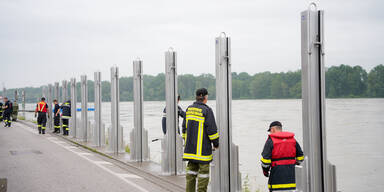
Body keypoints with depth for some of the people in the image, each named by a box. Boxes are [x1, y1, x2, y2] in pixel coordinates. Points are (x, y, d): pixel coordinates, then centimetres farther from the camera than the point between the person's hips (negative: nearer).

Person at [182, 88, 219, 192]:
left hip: (190, 148, 6)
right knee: (203, 171, 1)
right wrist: (216, 143, 0)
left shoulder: (189, 109, 8)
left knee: (191, 169, 12)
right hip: (203, 148, -6)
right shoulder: (207, 110, -12)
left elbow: (184, 127, 14)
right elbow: (212, 129, -12)